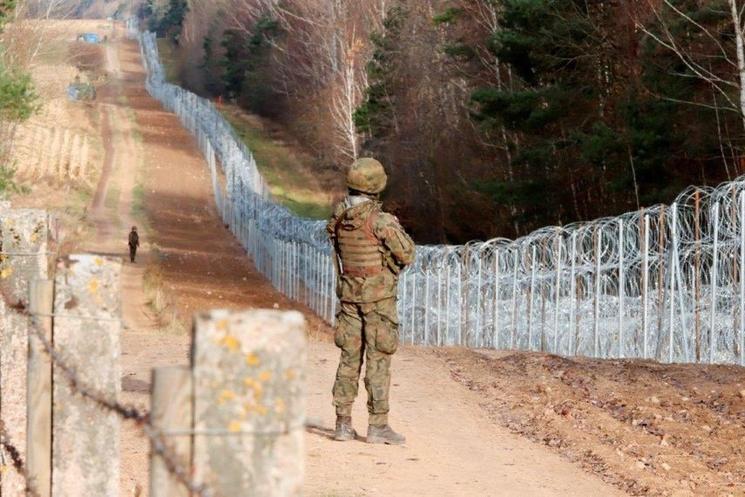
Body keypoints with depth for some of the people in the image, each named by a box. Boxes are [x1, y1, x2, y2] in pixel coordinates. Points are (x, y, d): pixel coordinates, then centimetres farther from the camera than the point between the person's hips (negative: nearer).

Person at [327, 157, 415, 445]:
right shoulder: (380, 220, -18)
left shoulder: (338, 219, 2)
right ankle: (377, 426, -1)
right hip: (378, 295, -6)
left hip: (348, 294, 6)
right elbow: (406, 254, -13)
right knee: (378, 359, -2)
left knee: (349, 357, 11)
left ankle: (343, 423, 11)